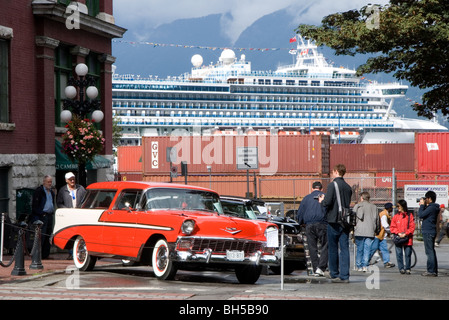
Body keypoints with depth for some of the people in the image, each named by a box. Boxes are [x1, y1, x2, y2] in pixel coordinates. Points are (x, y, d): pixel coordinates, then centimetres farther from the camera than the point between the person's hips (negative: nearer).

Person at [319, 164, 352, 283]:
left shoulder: (332, 185, -11)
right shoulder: (348, 187, 9)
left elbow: (328, 202, -18)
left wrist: (322, 201, 6)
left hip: (334, 221, -5)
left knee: (333, 249, 6)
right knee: (344, 249, 3)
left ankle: (334, 274, 11)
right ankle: (344, 276, -1)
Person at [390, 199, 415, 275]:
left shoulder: (409, 216, 3)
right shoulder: (396, 216, 9)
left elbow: (412, 227, 0)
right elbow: (392, 227, 7)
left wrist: (405, 234, -11)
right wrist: (398, 233, -8)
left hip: (407, 238, -2)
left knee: (408, 254, -1)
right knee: (399, 254, -2)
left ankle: (408, 268, 8)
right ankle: (401, 268, 5)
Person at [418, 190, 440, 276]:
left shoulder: (431, 208, -16)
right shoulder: (434, 207, 15)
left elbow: (420, 215, -19)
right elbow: (422, 215, 21)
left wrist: (422, 205, -8)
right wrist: (423, 205, 13)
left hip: (428, 232, -10)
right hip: (431, 231, 10)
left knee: (430, 252, -9)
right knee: (431, 251, 14)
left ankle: (431, 271, -9)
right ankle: (434, 270, 17)